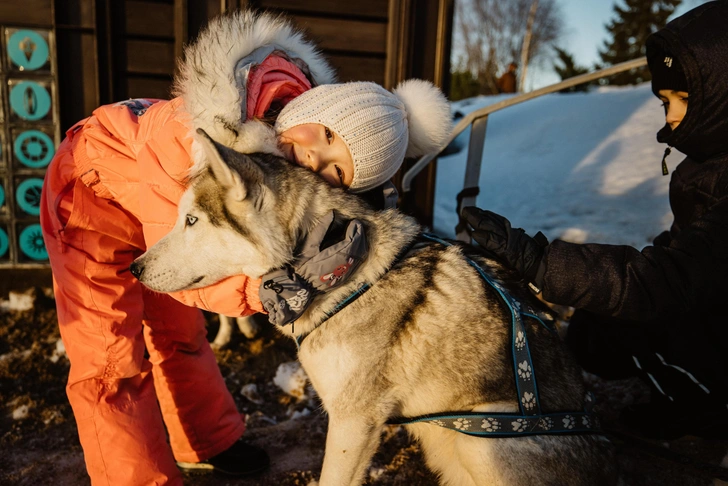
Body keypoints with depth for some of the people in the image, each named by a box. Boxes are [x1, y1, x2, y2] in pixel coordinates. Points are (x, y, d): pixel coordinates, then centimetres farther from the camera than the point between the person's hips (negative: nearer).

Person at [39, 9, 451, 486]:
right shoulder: (195, 135, -41)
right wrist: (264, 287, -46)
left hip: (153, 203, 6)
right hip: (95, 191, -5)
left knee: (180, 334, 17)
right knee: (113, 364, -5)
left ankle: (209, 443, 36)